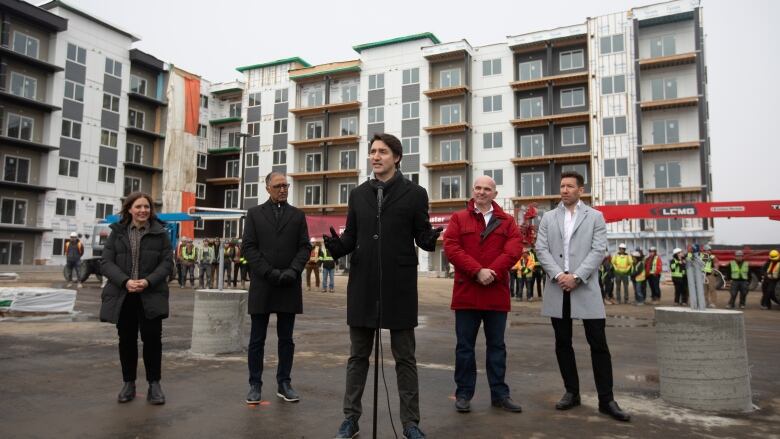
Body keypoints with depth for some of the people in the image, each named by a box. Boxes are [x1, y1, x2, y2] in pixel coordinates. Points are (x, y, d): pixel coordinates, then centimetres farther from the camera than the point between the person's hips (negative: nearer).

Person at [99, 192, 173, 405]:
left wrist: (148, 281, -16)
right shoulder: (117, 233, 6)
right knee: (126, 340, 10)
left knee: (152, 338, -1)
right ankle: (128, 384, 23)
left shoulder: (160, 233, 3)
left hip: (151, 296, -1)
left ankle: (154, 384, 10)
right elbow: (106, 263, 0)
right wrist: (125, 281, -16)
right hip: (122, 296, 2)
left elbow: (167, 263, -1)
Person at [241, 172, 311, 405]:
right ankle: (255, 385, 14)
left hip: (289, 286, 1)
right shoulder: (255, 213, 8)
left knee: (286, 339, 7)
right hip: (262, 285, -1)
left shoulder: (298, 215, 11)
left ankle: (284, 383, 16)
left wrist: (293, 271, -11)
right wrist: (269, 272, -11)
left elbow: (305, 247, 5)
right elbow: (248, 247, 0)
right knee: (257, 339, 4)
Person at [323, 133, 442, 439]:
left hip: (399, 285, -3)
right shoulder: (358, 194, 11)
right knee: (358, 356, 12)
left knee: (405, 357, 7)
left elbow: (422, 235, 0)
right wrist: (337, 245, -10)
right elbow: (352, 237, 12)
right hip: (362, 285, 3)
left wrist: (431, 239, -23)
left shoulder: (414, 193, 0)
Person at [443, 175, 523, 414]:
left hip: (497, 292, 1)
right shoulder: (458, 219, 7)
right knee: (465, 345, 6)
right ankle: (464, 393, 16)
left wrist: (492, 272, -18)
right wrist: (477, 271, -17)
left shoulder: (507, 221, 10)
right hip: (466, 292, -1)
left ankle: (499, 393, 21)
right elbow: (451, 248, -7)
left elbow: (514, 249, -4)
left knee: (496, 345, 11)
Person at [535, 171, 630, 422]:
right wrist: (558, 275, -12)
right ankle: (572, 392, 20)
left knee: (598, 344, -3)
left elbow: (598, 250, -4)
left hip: (585, 288, -2)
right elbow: (541, 250, 3)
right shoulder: (548, 218, 11)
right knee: (563, 343, 8)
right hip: (557, 288, 2)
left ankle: (606, 399, 5)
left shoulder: (595, 217, 6)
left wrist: (576, 277, -14)